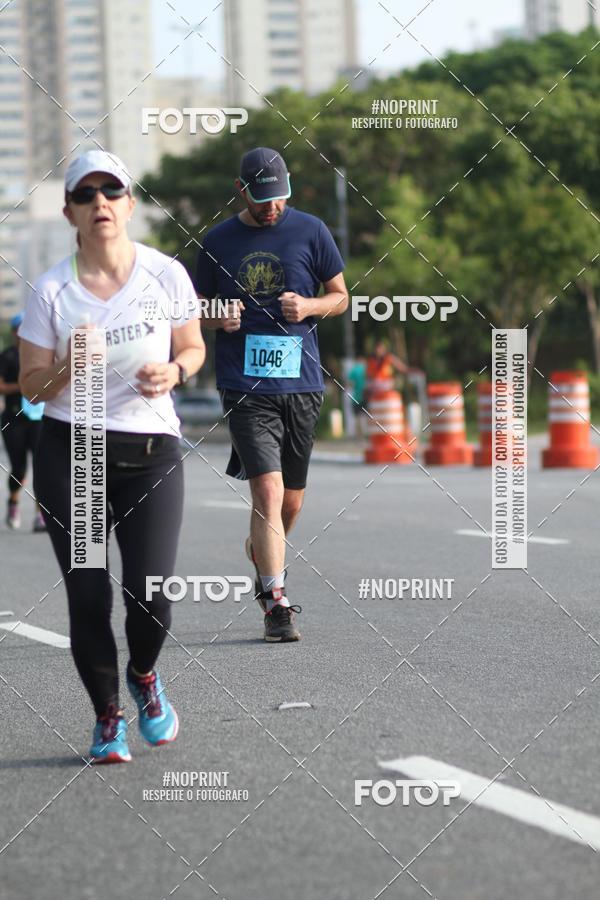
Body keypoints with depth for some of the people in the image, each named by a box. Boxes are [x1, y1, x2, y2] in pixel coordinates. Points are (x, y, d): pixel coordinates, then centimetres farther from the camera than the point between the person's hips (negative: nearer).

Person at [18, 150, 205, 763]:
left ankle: (143, 675, 25)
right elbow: (32, 386, 0)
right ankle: (106, 716, 20)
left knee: (151, 596, -10)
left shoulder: (166, 274, -2)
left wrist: (172, 373, -10)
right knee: (88, 598, -2)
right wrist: (69, 368, -20)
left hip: (151, 453, 0)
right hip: (69, 454, 0)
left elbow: (193, 348, 12)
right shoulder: (51, 289, -4)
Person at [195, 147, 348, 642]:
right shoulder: (218, 241, 6)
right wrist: (219, 319, -8)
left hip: (302, 383, 2)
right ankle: (276, 602, -14)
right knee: (268, 491, -16)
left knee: (290, 501, 12)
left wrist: (310, 306, -9)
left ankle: (263, 555, 42)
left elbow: (341, 296, 12)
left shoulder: (310, 231, 5)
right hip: (245, 385, -2)